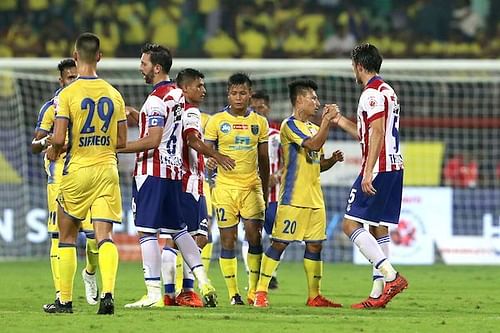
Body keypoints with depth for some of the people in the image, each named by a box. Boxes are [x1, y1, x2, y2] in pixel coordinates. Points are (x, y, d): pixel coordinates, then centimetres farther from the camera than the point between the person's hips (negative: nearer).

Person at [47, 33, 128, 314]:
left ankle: (66, 300, 13)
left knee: (67, 235, 11)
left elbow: (59, 138, -16)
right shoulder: (114, 95, 4)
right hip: (108, 170, 3)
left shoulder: (67, 94, -9)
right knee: (105, 235, -2)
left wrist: (54, 151, 6)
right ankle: (108, 293, -22)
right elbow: (122, 142, 8)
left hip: (78, 170, -3)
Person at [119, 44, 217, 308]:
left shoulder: (156, 99, -14)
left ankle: (154, 294, -10)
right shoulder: (177, 94, 13)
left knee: (147, 231, -7)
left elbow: (152, 140, -20)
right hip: (174, 170, 9)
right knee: (177, 229, 17)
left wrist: (117, 148, -17)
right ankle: (203, 281, 11)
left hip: (153, 171, -9)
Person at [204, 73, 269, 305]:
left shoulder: (259, 122, 8)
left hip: (252, 186, 1)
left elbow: (264, 160, 13)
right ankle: (233, 293, 4)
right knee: (227, 238, -2)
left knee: (254, 234, -8)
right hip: (225, 187, -1)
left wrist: (265, 192, 13)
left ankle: (254, 290, 1)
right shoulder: (216, 121, 3)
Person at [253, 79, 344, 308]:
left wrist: (332, 160, 4)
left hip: (314, 198, 8)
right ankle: (261, 292, -3)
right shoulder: (290, 125, -8)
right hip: (293, 196, -8)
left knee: (314, 245, 7)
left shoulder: (313, 127, 19)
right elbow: (313, 145, -22)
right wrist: (326, 120, -17)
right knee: (279, 243, -7)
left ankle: (314, 295, 13)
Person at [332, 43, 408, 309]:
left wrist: (368, 173, -23)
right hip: (395, 167, 10)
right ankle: (378, 294, 6)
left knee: (350, 224, -8)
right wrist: (340, 121, 35)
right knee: (379, 228, 9)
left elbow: (377, 135, -20)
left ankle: (391, 276, -18)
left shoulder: (372, 94, -11)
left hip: (378, 168, -10)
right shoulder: (388, 92, 20)